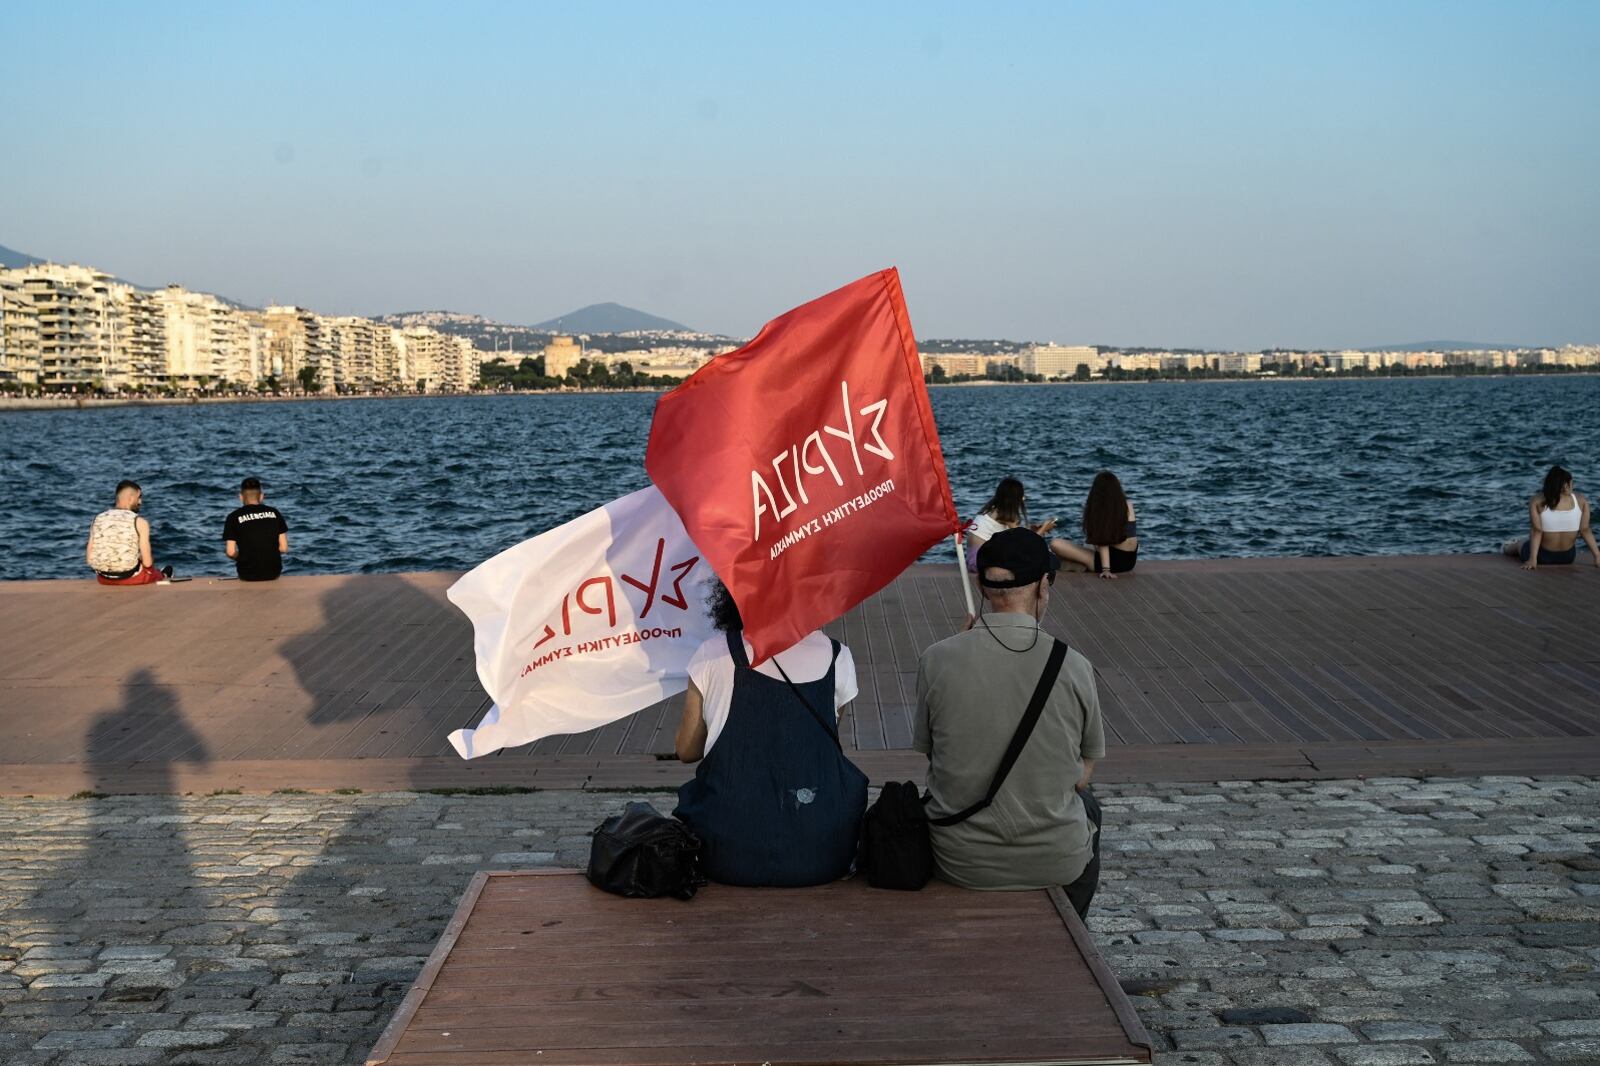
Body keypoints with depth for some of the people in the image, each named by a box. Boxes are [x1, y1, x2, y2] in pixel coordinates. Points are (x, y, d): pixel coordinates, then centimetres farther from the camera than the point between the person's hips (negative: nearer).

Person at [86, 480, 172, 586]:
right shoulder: (140, 522, -13)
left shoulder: (98, 519, -1)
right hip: (130, 578, -4)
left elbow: (89, 559, -1)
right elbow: (147, 562, -13)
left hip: (103, 579, 4)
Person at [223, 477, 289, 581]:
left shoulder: (234, 517, -4)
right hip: (273, 572, 1)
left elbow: (231, 552, -9)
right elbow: (284, 548, 0)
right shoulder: (274, 513, 3)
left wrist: (241, 557, 12)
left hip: (248, 574, -1)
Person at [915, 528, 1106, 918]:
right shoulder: (1073, 666, -13)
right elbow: (1083, 773, -2)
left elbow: (928, 751, 2)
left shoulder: (937, 659, -13)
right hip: (1056, 862, 0)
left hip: (961, 861, 1)